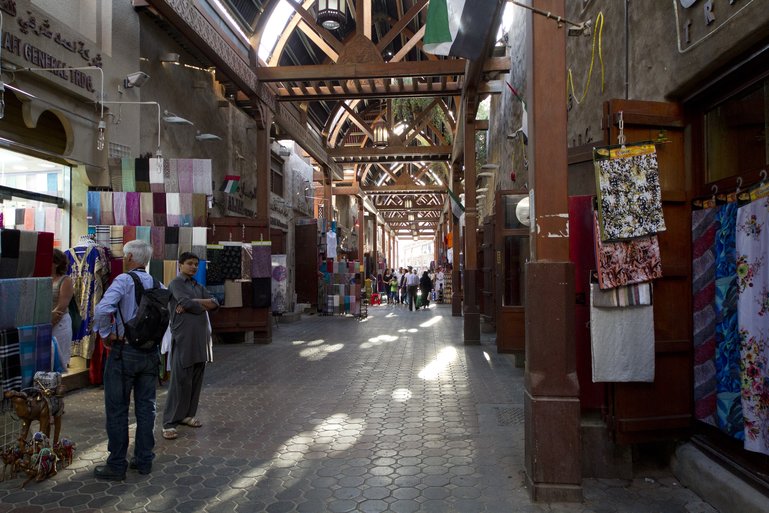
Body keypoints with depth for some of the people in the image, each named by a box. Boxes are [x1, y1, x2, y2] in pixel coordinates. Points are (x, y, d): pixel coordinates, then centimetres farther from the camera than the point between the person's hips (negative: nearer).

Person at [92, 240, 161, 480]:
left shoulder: (124, 280, -12)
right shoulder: (157, 285, 4)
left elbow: (103, 309, -26)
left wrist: (106, 334, -11)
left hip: (124, 351, -5)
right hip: (150, 352, 5)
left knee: (117, 409, 6)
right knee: (146, 407, 13)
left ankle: (116, 465, 13)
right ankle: (144, 460, 22)